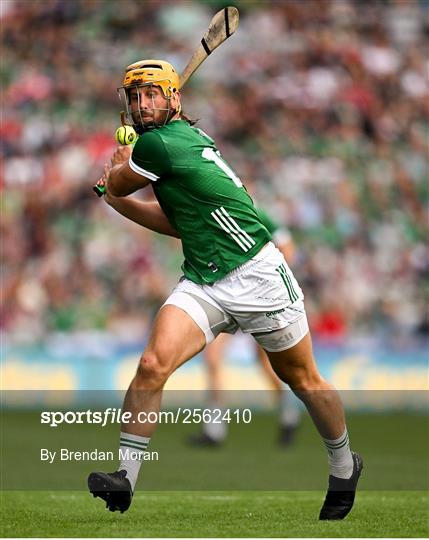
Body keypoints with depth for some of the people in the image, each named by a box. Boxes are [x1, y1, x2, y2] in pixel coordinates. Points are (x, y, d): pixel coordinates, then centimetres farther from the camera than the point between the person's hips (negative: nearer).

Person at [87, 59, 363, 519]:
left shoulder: (158, 144, -17)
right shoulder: (183, 137, 11)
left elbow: (115, 180, -1)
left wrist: (118, 167, 21)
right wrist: (118, 201, 13)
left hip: (257, 276, -8)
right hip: (202, 284, 8)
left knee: (302, 379, 11)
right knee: (153, 364, -15)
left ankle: (344, 465, 32)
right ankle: (124, 477, -14)